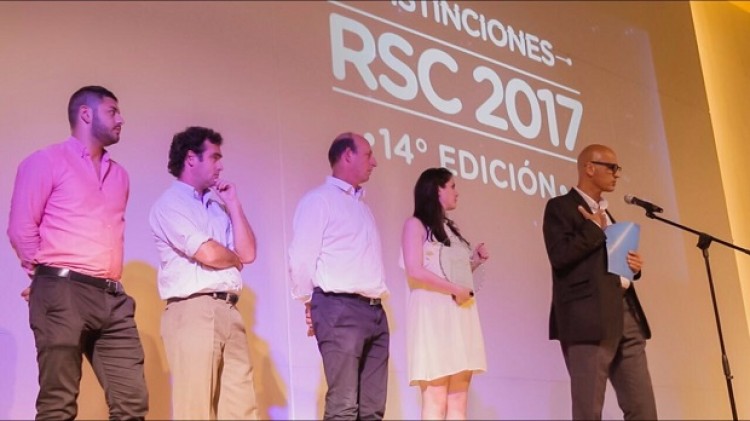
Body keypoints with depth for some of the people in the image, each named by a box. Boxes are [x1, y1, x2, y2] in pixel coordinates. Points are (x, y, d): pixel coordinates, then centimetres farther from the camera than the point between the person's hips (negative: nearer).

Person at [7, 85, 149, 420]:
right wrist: (50, 275, 5)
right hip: (64, 293, -6)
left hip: (112, 297, 6)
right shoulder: (46, 161, 2)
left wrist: (110, 281, 13)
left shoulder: (119, 175, 21)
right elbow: (21, 229, -2)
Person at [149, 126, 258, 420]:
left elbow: (248, 253, 10)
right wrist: (235, 258, 8)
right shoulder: (170, 203, -3)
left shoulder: (217, 206, 20)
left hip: (229, 312, 7)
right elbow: (208, 254, -13)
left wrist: (233, 204, 9)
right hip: (193, 312, -7)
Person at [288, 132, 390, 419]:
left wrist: (376, 302, 11)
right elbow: (301, 258, -8)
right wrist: (310, 305, -3)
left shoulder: (361, 204, 23)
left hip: (374, 310, 8)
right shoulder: (319, 199, -2)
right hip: (340, 309, -8)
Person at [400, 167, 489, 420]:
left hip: (460, 314, 7)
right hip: (434, 313, -7)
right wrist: (455, 290, -14)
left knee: (458, 400, 1)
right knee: (436, 400, -12)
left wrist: (475, 261, 11)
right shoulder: (416, 224, 1)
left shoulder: (450, 228, 23)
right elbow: (415, 271, -11)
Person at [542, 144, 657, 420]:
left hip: (626, 312, 8)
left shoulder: (604, 213, 24)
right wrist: (595, 228, -6)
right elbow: (560, 255, -16)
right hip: (590, 316, -8)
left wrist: (633, 266, 8)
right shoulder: (560, 207, -1)